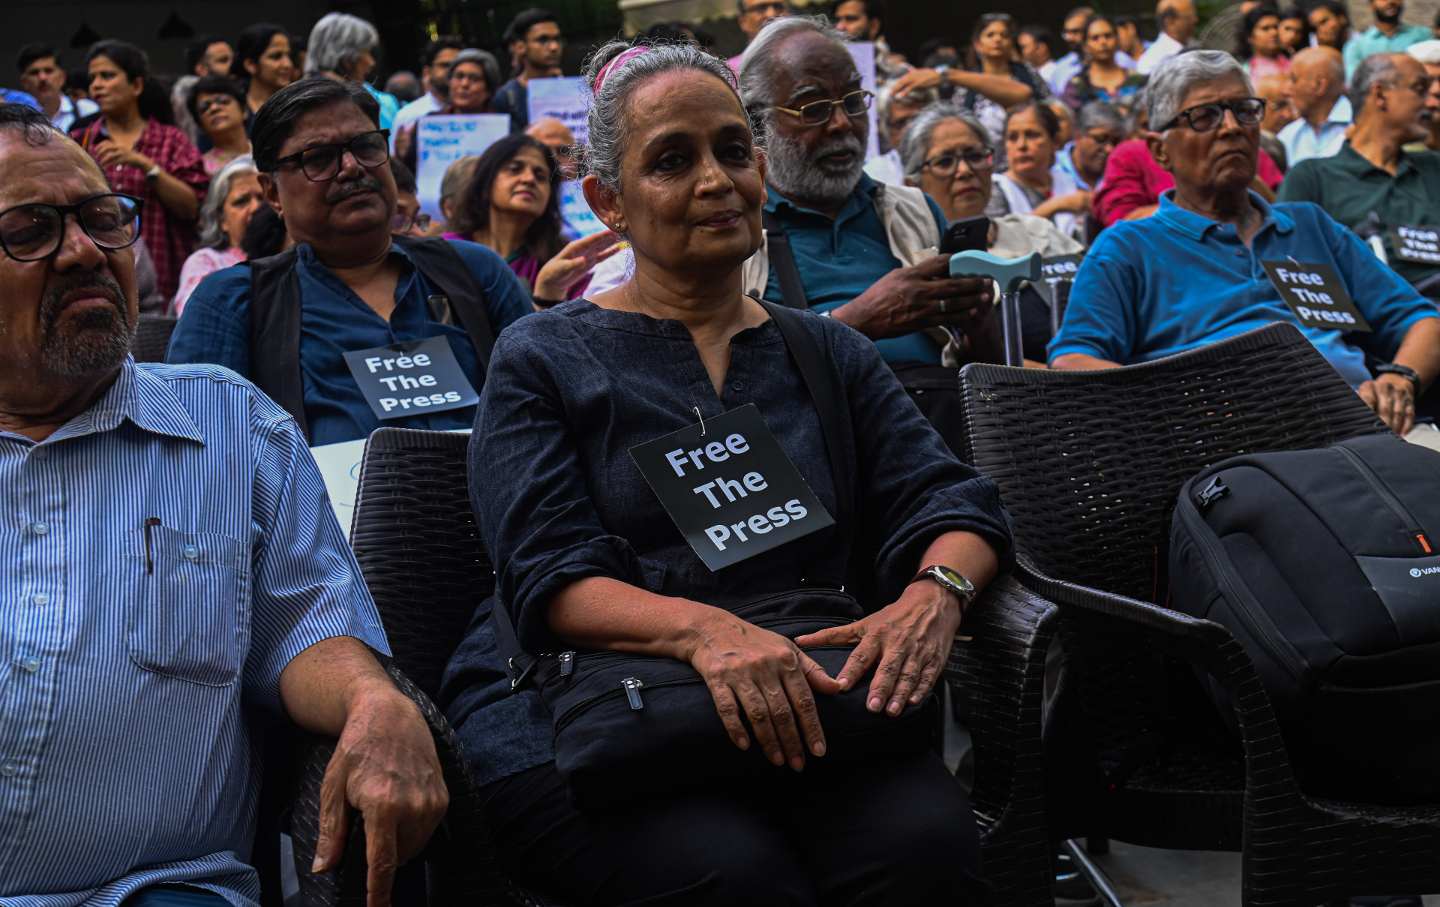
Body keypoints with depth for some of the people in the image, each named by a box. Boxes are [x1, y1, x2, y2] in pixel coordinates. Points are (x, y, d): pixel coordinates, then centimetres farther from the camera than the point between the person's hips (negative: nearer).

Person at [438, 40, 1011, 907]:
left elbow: (955, 501, 10)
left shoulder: (830, 353, 19)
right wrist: (703, 629, -26)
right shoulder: (543, 358, 7)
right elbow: (550, 577, -5)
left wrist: (935, 594, -16)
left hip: (801, 705, 3)